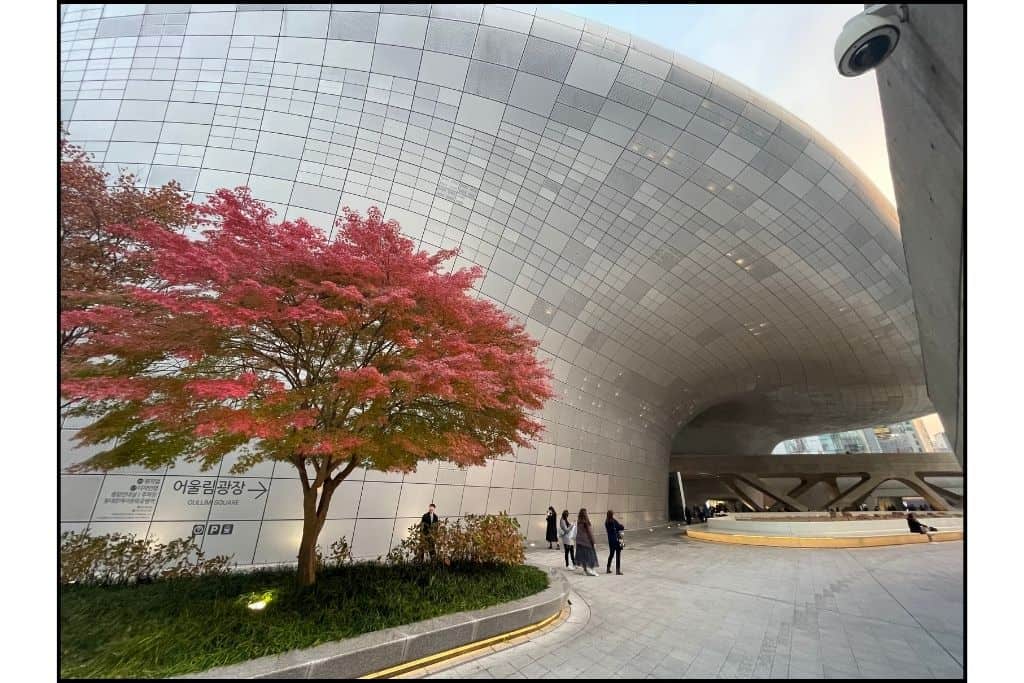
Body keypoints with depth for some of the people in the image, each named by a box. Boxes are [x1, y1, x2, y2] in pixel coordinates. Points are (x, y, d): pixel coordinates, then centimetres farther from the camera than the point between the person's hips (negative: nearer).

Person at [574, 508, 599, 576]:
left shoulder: (578, 522, 1)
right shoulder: (586, 522, -16)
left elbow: (578, 531, 7)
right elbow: (590, 532, -13)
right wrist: (593, 542, -6)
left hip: (580, 541, 6)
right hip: (587, 541, -6)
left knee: (582, 555, 11)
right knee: (590, 555, 5)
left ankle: (585, 570, 16)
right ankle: (590, 570, 5)